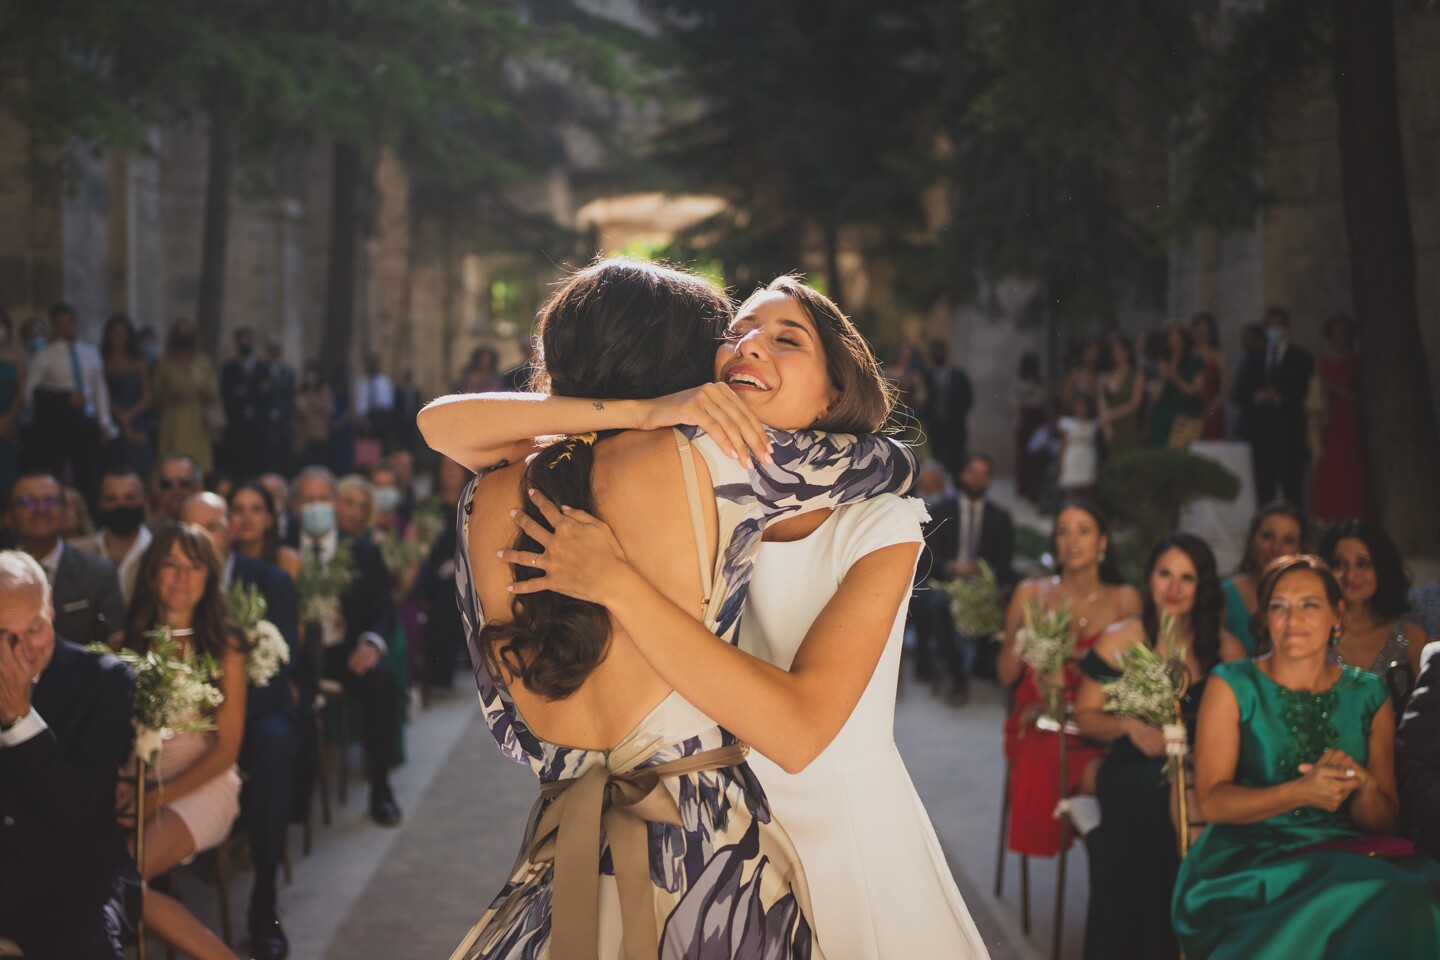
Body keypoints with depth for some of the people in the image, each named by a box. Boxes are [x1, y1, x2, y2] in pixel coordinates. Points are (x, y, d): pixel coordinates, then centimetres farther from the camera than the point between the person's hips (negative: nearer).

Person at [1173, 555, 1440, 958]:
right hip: (1247, 861, -3)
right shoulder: (1232, 686, 5)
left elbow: (1383, 820, 13)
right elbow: (1211, 801, -4)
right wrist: (1299, 793, -18)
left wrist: (1364, 785, -11)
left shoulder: (1368, 695, 13)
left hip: (1345, 854, 3)